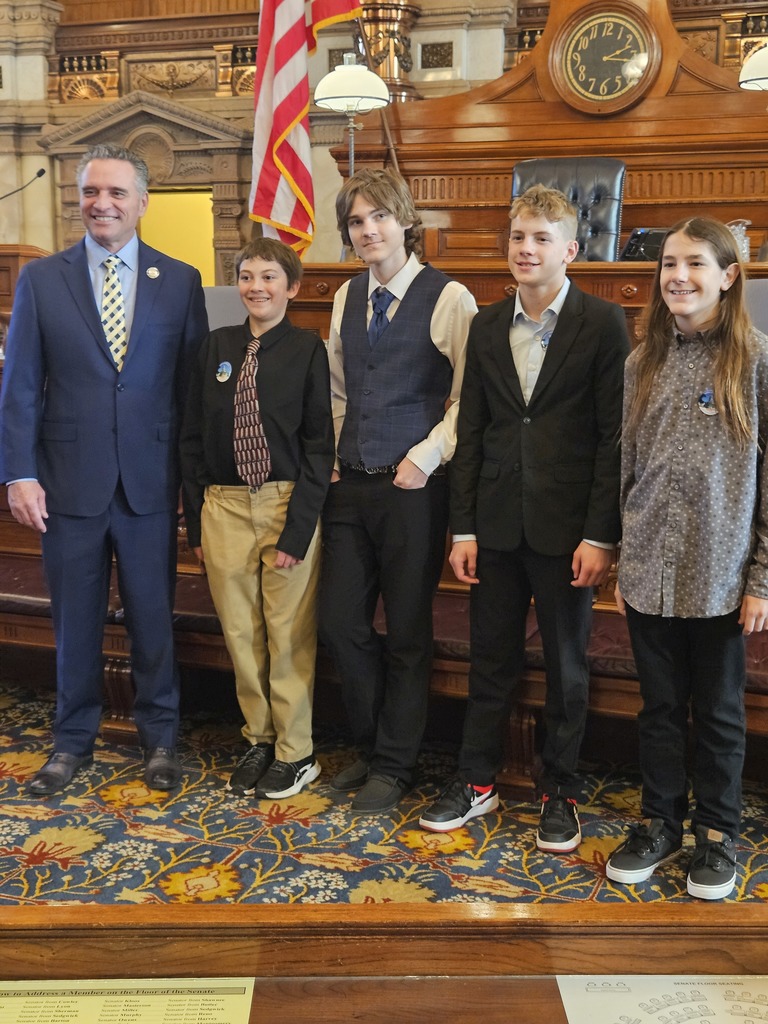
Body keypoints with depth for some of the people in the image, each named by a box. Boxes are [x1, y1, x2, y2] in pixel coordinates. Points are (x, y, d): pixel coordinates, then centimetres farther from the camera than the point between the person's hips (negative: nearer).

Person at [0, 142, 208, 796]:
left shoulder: (180, 282, 3)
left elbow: (193, 384, 3)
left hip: (151, 484, 0)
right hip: (70, 483, 0)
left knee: (153, 619, 10)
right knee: (75, 622, 12)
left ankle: (160, 738, 28)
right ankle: (73, 741, 30)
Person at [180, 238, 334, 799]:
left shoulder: (307, 348, -4)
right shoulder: (217, 346, 6)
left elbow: (319, 443, -7)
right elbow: (193, 437, 9)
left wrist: (298, 527, -12)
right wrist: (197, 520, 5)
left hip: (286, 502, -3)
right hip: (224, 505, 4)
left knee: (289, 636, 4)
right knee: (241, 632, 11)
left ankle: (296, 752, 20)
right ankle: (260, 739, 29)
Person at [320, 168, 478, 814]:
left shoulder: (449, 298, -7)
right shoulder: (347, 297, 12)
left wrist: (426, 456, -14)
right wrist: (334, 457, 11)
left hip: (412, 488, -6)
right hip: (350, 486, 6)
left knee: (407, 633, 6)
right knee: (342, 623, 9)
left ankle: (394, 766, 23)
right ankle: (373, 746, 31)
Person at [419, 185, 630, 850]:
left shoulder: (603, 324, -4)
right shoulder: (487, 328, 9)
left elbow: (614, 436, -7)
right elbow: (471, 433, 8)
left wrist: (600, 535, -12)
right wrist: (463, 529, 3)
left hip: (567, 528, -3)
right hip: (497, 524, 4)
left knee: (567, 667, 10)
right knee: (491, 661, 13)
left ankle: (559, 792, 27)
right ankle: (478, 782, 29)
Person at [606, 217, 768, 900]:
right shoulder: (644, 362, 7)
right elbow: (628, 466, 10)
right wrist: (622, 562, 8)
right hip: (650, 571, 3)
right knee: (660, 705, 14)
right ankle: (660, 821, 30)